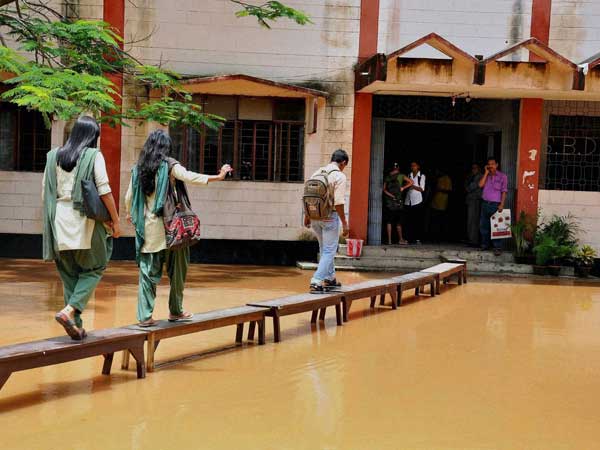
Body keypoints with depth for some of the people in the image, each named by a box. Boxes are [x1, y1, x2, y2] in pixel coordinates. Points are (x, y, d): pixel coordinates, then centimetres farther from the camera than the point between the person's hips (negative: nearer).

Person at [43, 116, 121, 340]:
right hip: (85, 221, -5)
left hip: (59, 222, 5)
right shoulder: (94, 156, -4)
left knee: (69, 274, 13)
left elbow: (45, 193, 12)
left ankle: (76, 325, 13)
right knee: (94, 268, 10)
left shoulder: (54, 156, 10)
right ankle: (70, 310, -11)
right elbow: (104, 191, -9)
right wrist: (115, 221, -3)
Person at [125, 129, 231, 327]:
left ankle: (144, 316, 2)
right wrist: (218, 177, -20)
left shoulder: (138, 168, 8)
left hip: (146, 228, 4)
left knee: (148, 271, 7)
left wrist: (130, 215, 33)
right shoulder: (169, 166, -5)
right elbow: (190, 177, -20)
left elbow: (129, 197, 14)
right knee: (176, 269, 11)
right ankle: (175, 311, 19)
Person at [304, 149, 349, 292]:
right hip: (330, 216, -7)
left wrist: (307, 216, 19)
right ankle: (316, 282, -6)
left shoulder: (317, 173, 7)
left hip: (315, 216, 7)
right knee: (329, 251, 2)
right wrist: (344, 223, -13)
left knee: (325, 249, 22)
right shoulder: (339, 176, -12)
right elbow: (338, 202, -18)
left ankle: (330, 278, 32)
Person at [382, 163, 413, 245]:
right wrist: (402, 188, 2)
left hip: (388, 201, 2)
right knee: (398, 222, 8)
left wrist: (391, 195, -3)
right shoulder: (401, 176, 1)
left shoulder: (387, 177, 7)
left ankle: (389, 240, -1)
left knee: (389, 221, 4)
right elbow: (411, 182, -4)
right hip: (398, 201, -2)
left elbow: (384, 189, 0)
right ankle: (400, 239, 14)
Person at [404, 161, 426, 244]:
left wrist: (412, 185, -15)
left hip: (417, 201, -3)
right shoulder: (409, 175, 15)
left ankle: (418, 239, -3)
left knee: (418, 221, -6)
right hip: (409, 201, 3)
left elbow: (422, 189, -3)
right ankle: (410, 238, 3)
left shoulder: (422, 176, 4)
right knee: (409, 221, -1)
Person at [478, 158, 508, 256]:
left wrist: (502, 205, -11)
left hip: (495, 204, -5)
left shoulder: (502, 176, 2)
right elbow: (480, 185, -3)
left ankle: (498, 247, -9)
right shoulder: (486, 176, 14)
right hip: (485, 203, 5)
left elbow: (504, 191, -2)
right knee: (483, 226, 7)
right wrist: (486, 173, -3)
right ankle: (485, 245, 18)